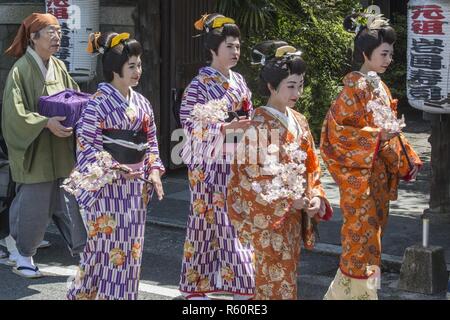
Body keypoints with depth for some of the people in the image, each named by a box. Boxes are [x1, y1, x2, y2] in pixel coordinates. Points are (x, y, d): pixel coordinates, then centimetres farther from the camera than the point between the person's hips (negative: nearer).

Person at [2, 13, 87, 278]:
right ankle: (24, 254, 23)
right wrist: (47, 123, -27)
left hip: (62, 151, 6)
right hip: (36, 151, -6)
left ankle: (83, 251, 14)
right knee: (33, 204, 4)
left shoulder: (59, 67, 7)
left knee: (70, 201, 7)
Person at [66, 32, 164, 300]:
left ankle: (124, 293, 22)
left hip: (136, 186, 6)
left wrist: (154, 170, 2)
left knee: (131, 246, 11)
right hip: (108, 186, -6)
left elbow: (151, 141, 15)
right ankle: (107, 294, 12)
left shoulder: (142, 103, 8)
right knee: (109, 244, -2)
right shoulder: (98, 104, -12)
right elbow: (87, 145, -13)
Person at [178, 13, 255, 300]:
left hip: (236, 162, 6)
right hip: (209, 164, -6)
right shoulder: (200, 85, -9)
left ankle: (239, 284, 13)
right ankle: (194, 285, 13)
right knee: (206, 220, 1)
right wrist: (225, 127, -24)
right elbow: (191, 125, -15)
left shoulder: (238, 81, 10)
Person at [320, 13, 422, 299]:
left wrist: (408, 159, 10)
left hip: (380, 171, 8)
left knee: (373, 232, 13)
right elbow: (335, 128, -19)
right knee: (361, 233, -4)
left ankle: (342, 291, 22)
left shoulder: (380, 87, 11)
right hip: (359, 173, -8)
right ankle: (358, 290, 7)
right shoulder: (355, 87, -13)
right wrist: (378, 135, -22)